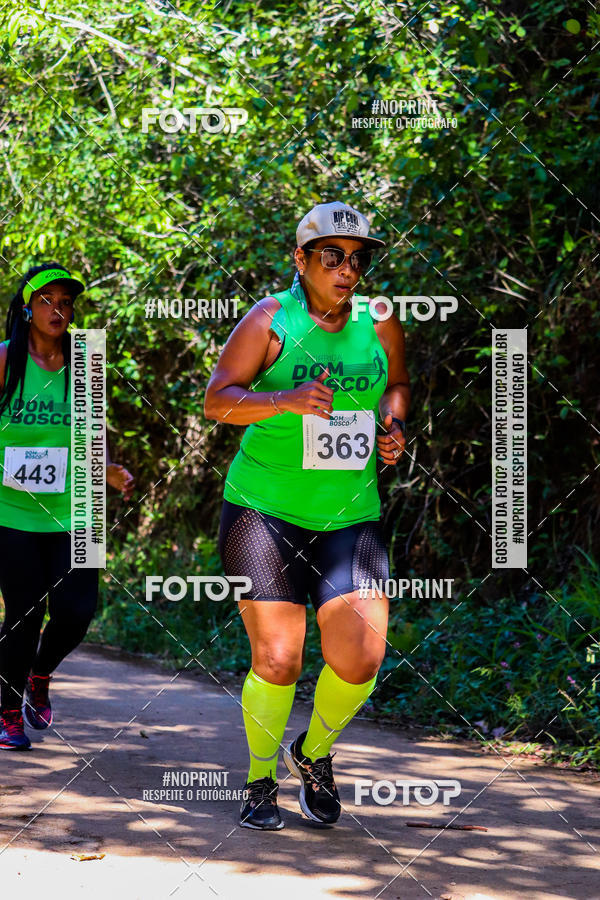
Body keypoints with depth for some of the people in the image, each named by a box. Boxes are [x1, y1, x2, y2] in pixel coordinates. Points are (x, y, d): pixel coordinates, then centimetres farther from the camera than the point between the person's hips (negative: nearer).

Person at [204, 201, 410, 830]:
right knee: (277, 661, -7)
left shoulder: (380, 323, 6)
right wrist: (288, 400, -24)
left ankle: (314, 754, 22)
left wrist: (391, 427, 5)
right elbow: (216, 400, -9)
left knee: (360, 659, -8)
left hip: (350, 516, 3)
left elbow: (397, 384, 25)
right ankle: (260, 780, 17)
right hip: (263, 512, -3)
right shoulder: (270, 320, -6)